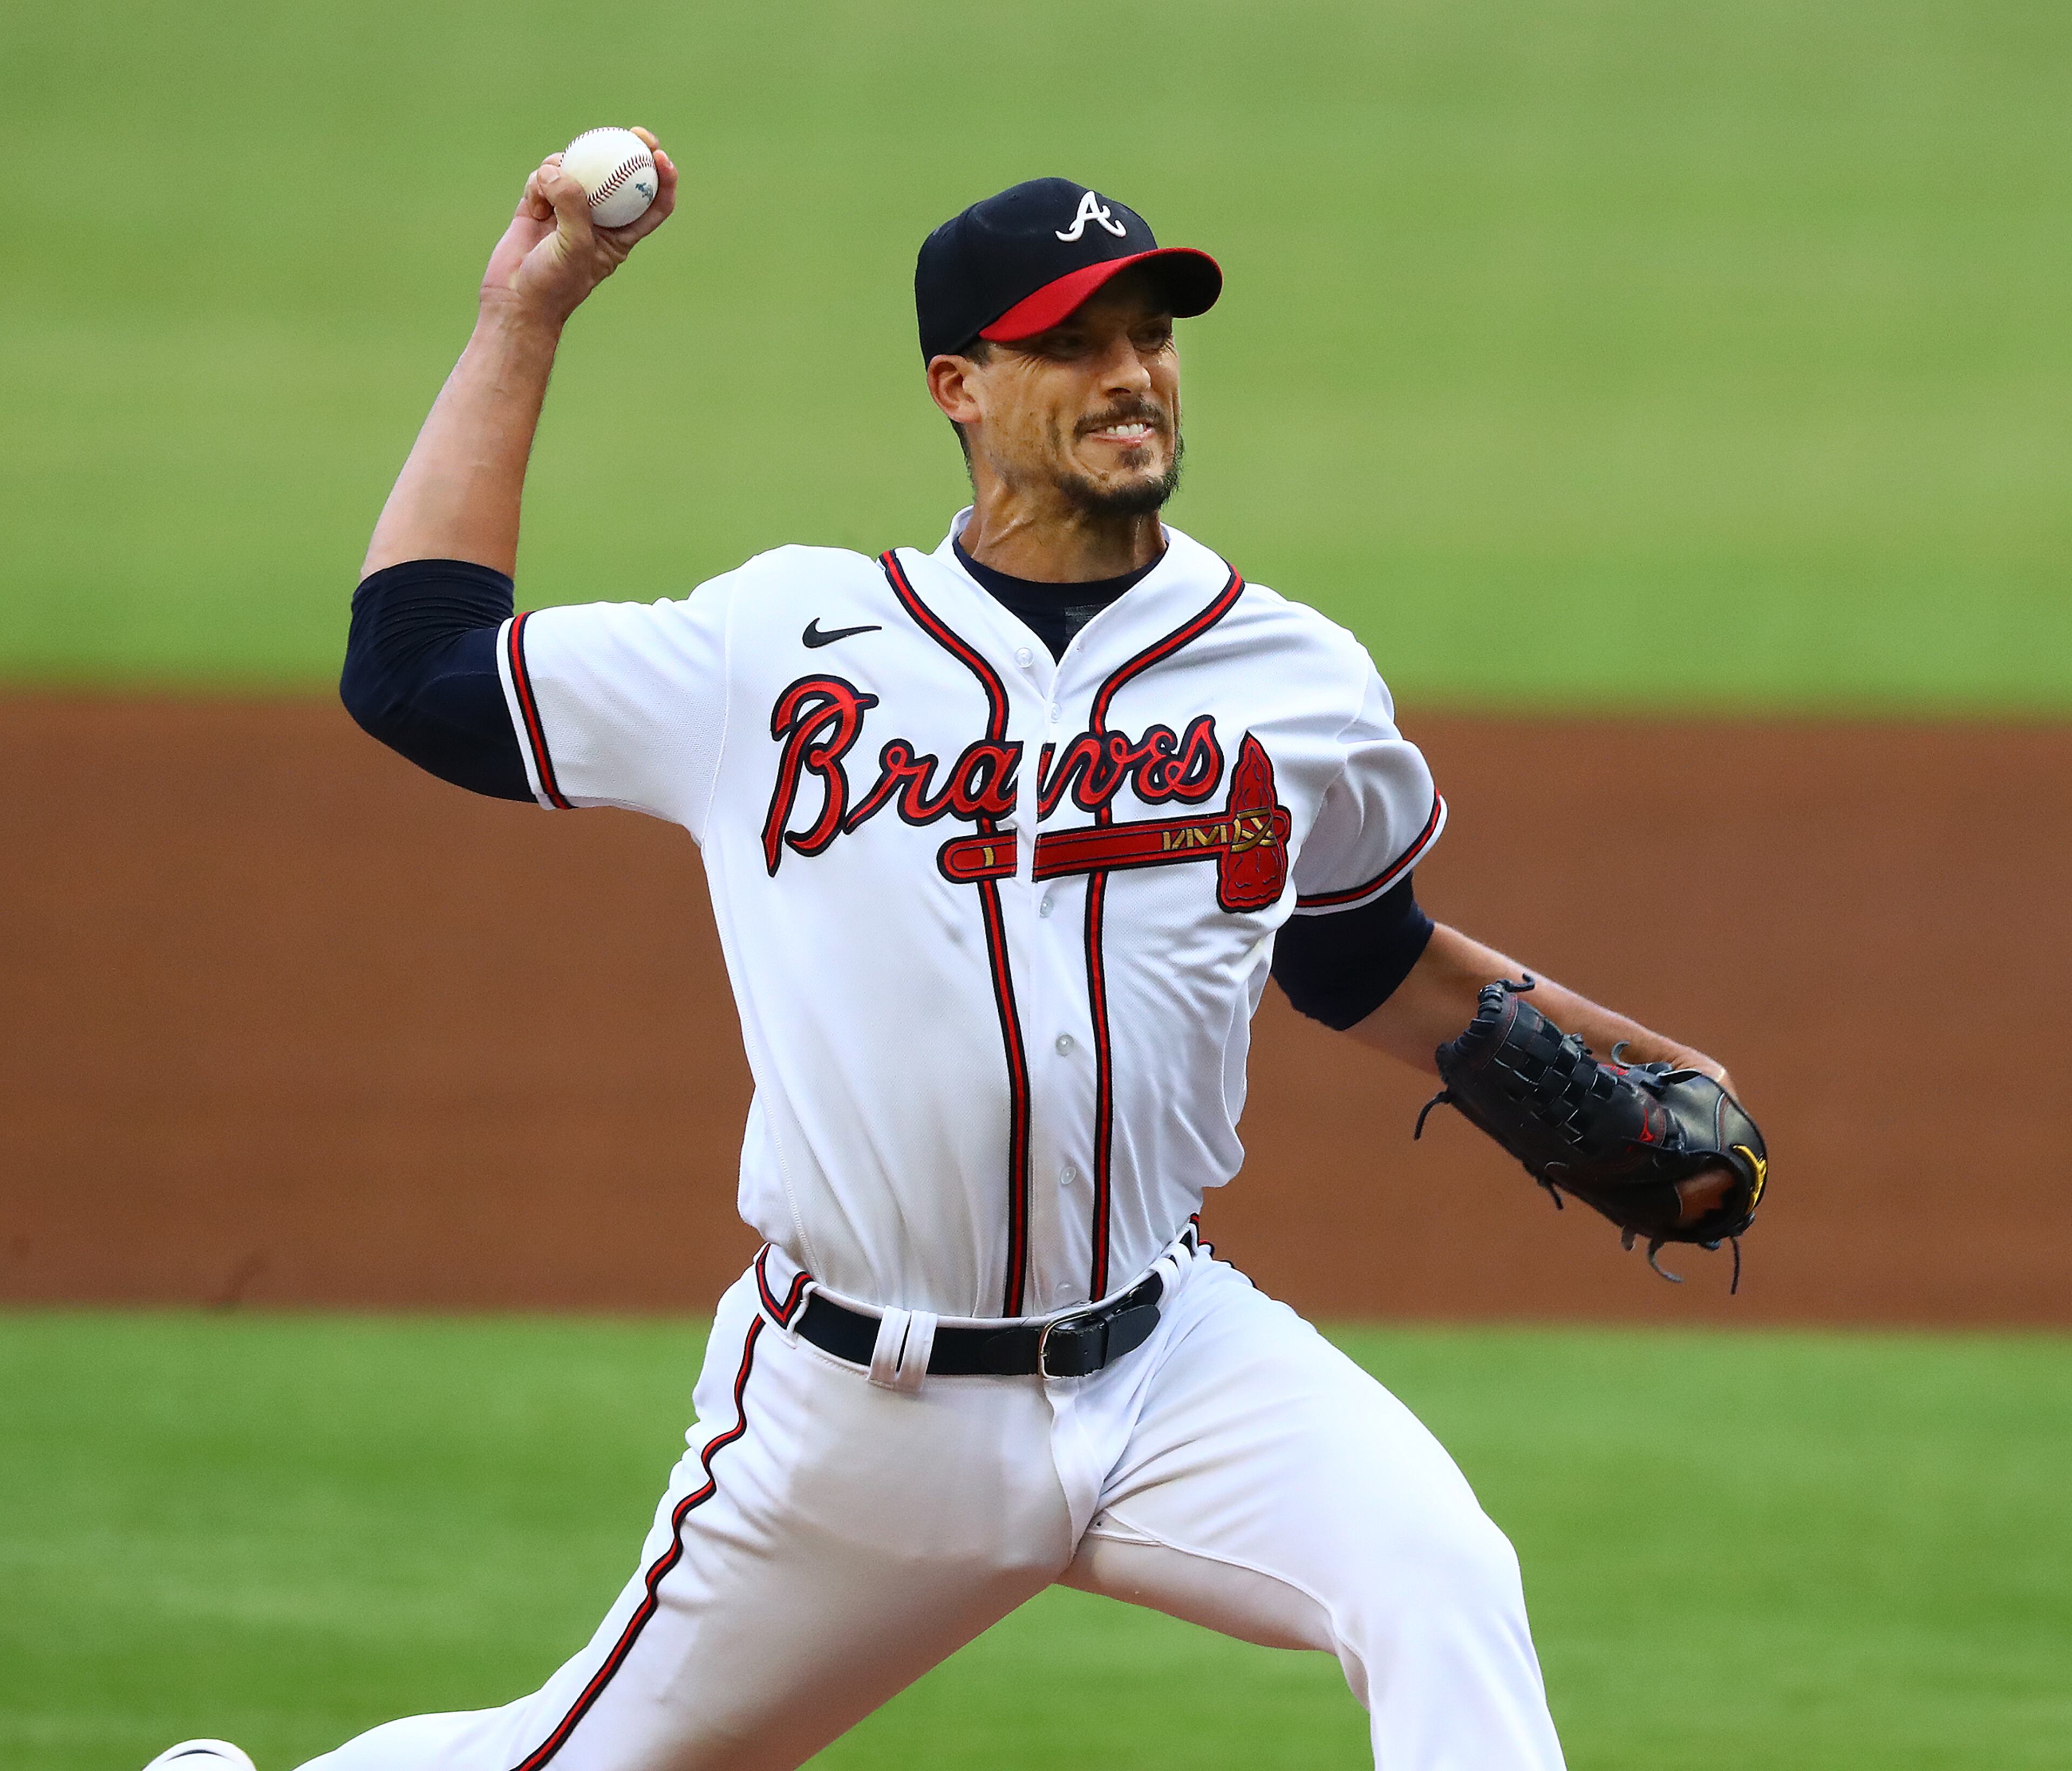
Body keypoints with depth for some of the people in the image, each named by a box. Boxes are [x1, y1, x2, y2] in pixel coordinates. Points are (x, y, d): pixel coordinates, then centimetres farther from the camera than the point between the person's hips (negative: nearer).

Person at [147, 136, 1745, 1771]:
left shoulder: (1301, 686, 6)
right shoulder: (781, 644, 1)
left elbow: (1370, 966, 22)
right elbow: (414, 663, 5)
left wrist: (1626, 1071, 11)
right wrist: (523, 323, 8)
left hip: (1171, 1371, 1)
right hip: (850, 1407, -1)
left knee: (1443, 1589, -27)